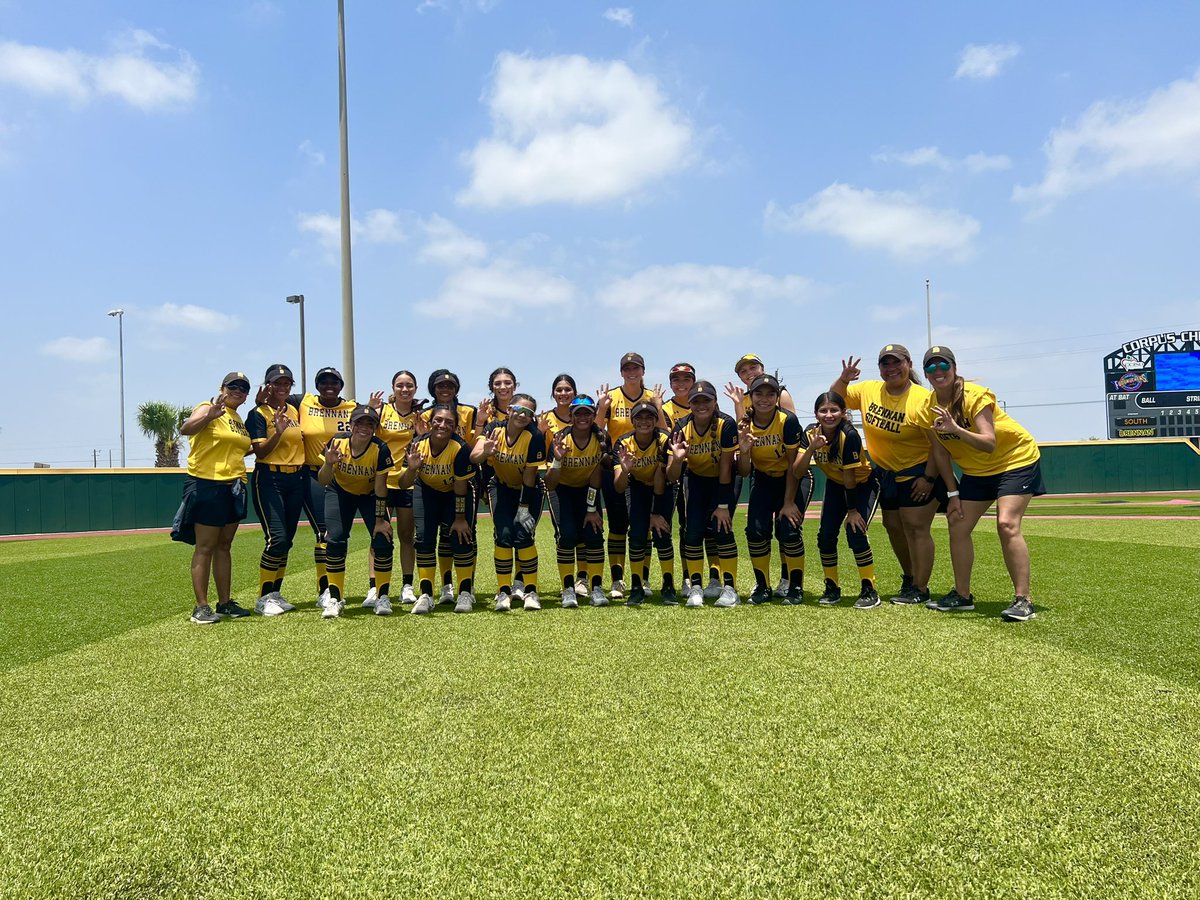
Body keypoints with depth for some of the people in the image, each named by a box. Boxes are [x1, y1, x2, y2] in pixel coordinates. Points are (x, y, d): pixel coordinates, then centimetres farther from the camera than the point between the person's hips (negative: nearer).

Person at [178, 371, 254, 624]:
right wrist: (209, 415, -42)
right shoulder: (208, 408, -7)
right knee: (205, 547, -5)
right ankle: (201, 607, -1)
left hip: (234, 487, 8)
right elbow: (185, 429, -27)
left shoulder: (239, 419, 17)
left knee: (224, 546, 12)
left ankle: (225, 603, 17)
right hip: (207, 485, -8)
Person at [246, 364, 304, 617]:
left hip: (296, 479, 6)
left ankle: (275, 594, 20)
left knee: (287, 541, 9)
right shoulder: (259, 413, -4)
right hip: (269, 479, -6)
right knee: (276, 539, -14)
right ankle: (263, 598, -1)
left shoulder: (295, 411, 13)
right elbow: (260, 452, -12)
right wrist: (278, 432, -26)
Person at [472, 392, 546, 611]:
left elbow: (530, 475, -20)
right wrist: (485, 452, -55)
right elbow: (473, 458, -33)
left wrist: (524, 507, -18)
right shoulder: (494, 429, -20)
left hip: (529, 490, -2)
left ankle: (530, 591, 2)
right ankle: (503, 592, -1)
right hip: (501, 488, 2)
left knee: (523, 535, -14)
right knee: (504, 535, -13)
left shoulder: (534, 437, -26)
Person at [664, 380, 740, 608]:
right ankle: (695, 588, 2)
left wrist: (723, 505, -18)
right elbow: (672, 478, -22)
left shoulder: (726, 424, -28)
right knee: (693, 530, -8)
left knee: (721, 528, -13)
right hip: (696, 480, 2)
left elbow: (726, 467, -21)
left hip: (723, 480, -2)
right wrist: (677, 459, -44)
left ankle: (730, 587, -2)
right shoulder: (681, 428, -22)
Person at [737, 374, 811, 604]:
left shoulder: (788, 420, -24)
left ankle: (796, 586, 4)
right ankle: (762, 586, 8)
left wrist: (788, 502, -17)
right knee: (756, 529, -10)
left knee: (788, 529, -16)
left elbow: (793, 465, -18)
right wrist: (744, 449, -32)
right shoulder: (745, 425, -15)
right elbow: (744, 473, -13)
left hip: (793, 478, -3)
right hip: (763, 479, 3)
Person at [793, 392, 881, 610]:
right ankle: (832, 588, 13)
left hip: (863, 484, -5)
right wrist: (811, 448, -41)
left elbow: (850, 476, -26)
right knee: (826, 535, -5)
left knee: (855, 533, -19)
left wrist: (853, 510, -18)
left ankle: (869, 591, -3)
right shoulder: (811, 434, -18)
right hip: (836, 484, 5)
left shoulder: (849, 435, -32)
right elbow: (798, 472, -27)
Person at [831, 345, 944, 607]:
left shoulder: (923, 399, -21)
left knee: (915, 528, -7)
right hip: (886, 473, 7)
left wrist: (929, 478, -22)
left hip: (919, 474, -7)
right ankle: (909, 577, 35)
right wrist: (844, 379, -12)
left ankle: (920, 588, 5)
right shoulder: (868, 390, -4)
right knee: (893, 527, 15)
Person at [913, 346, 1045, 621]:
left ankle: (1023, 600, -16)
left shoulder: (975, 396, -26)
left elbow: (989, 444, -36)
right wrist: (953, 493, -4)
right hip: (977, 471, 7)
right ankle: (962, 595, 17)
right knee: (957, 526, 3)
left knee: (1007, 524, -22)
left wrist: (956, 429, -52)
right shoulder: (928, 410, -8)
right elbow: (940, 452, -1)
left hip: (1017, 459, -7)